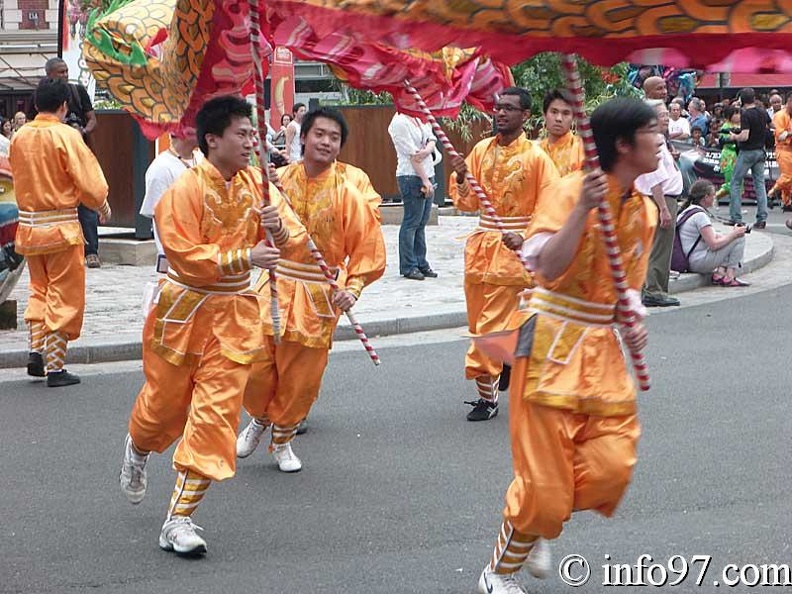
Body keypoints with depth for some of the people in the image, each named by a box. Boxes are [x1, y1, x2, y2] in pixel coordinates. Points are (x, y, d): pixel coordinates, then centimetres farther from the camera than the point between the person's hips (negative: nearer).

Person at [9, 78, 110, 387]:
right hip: (61, 226, -5)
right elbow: (88, 182, -14)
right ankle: (55, 367, 4)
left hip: (28, 223, 5)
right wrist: (102, 205, 4)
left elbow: (17, 178, 11)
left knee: (39, 289, 22)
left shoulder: (19, 136, 2)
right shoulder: (66, 135, -14)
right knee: (64, 297, 4)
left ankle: (36, 350, 11)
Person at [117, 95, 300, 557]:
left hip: (235, 312, 4)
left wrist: (277, 227, -18)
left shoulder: (254, 182, 1)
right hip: (185, 310, -4)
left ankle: (180, 520, 2)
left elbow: (286, 236, 4)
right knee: (167, 401, 11)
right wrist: (245, 257, -27)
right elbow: (186, 255, -21)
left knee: (216, 414, -3)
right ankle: (138, 451, 49)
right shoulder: (185, 189, -15)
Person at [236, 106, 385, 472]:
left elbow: (368, 246, -3)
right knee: (256, 369, -2)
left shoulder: (346, 192, -7)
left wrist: (353, 288, -14)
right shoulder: (279, 181, -2)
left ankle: (282, 439, 31)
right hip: (275, 289, 1)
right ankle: (260, 419, 31)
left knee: (301, 379, 6)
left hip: (319, 298, -1)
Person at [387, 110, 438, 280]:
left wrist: (427, 150, -17)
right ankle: (408, 266, 2)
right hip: (411, 177, -8)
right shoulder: (399, 122, -11)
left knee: (421, 223, 11)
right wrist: (425, 181, -16)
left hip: (427, 174, 8)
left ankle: (420, 263, 17)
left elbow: (432, 139, 8)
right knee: (411, 223, -4)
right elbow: (413, 155, -15)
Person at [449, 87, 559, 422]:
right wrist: (461, 179, -8)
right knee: (478, 324, 10)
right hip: (480, 246, 6)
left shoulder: (535, 156, -7)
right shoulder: (481, 151, 8)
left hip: (512, 249, -6)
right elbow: (468, 203, 11)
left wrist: (526, 237, -19)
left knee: (493, 326, -9)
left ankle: (487, 393, 0)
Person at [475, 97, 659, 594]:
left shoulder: (645, 210, 8)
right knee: (545, 477, -3)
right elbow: (546, 269, -24)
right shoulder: (569, 191, -13)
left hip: (603, 348, 7)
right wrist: (583, 209, -31)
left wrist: (633, 324, 1)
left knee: (612, 467, -3)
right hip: (554, 343, -6)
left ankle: (536, 530, 27)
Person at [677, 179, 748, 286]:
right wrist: (734, 234, -8)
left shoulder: (687, 210, 13)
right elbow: (714, 244, -20)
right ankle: (730, 277, -5)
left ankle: (720, 273, 9)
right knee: (740, 238, -7)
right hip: (699, 262, -10)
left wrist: (732, 233, 9)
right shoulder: (700, 215, -17)